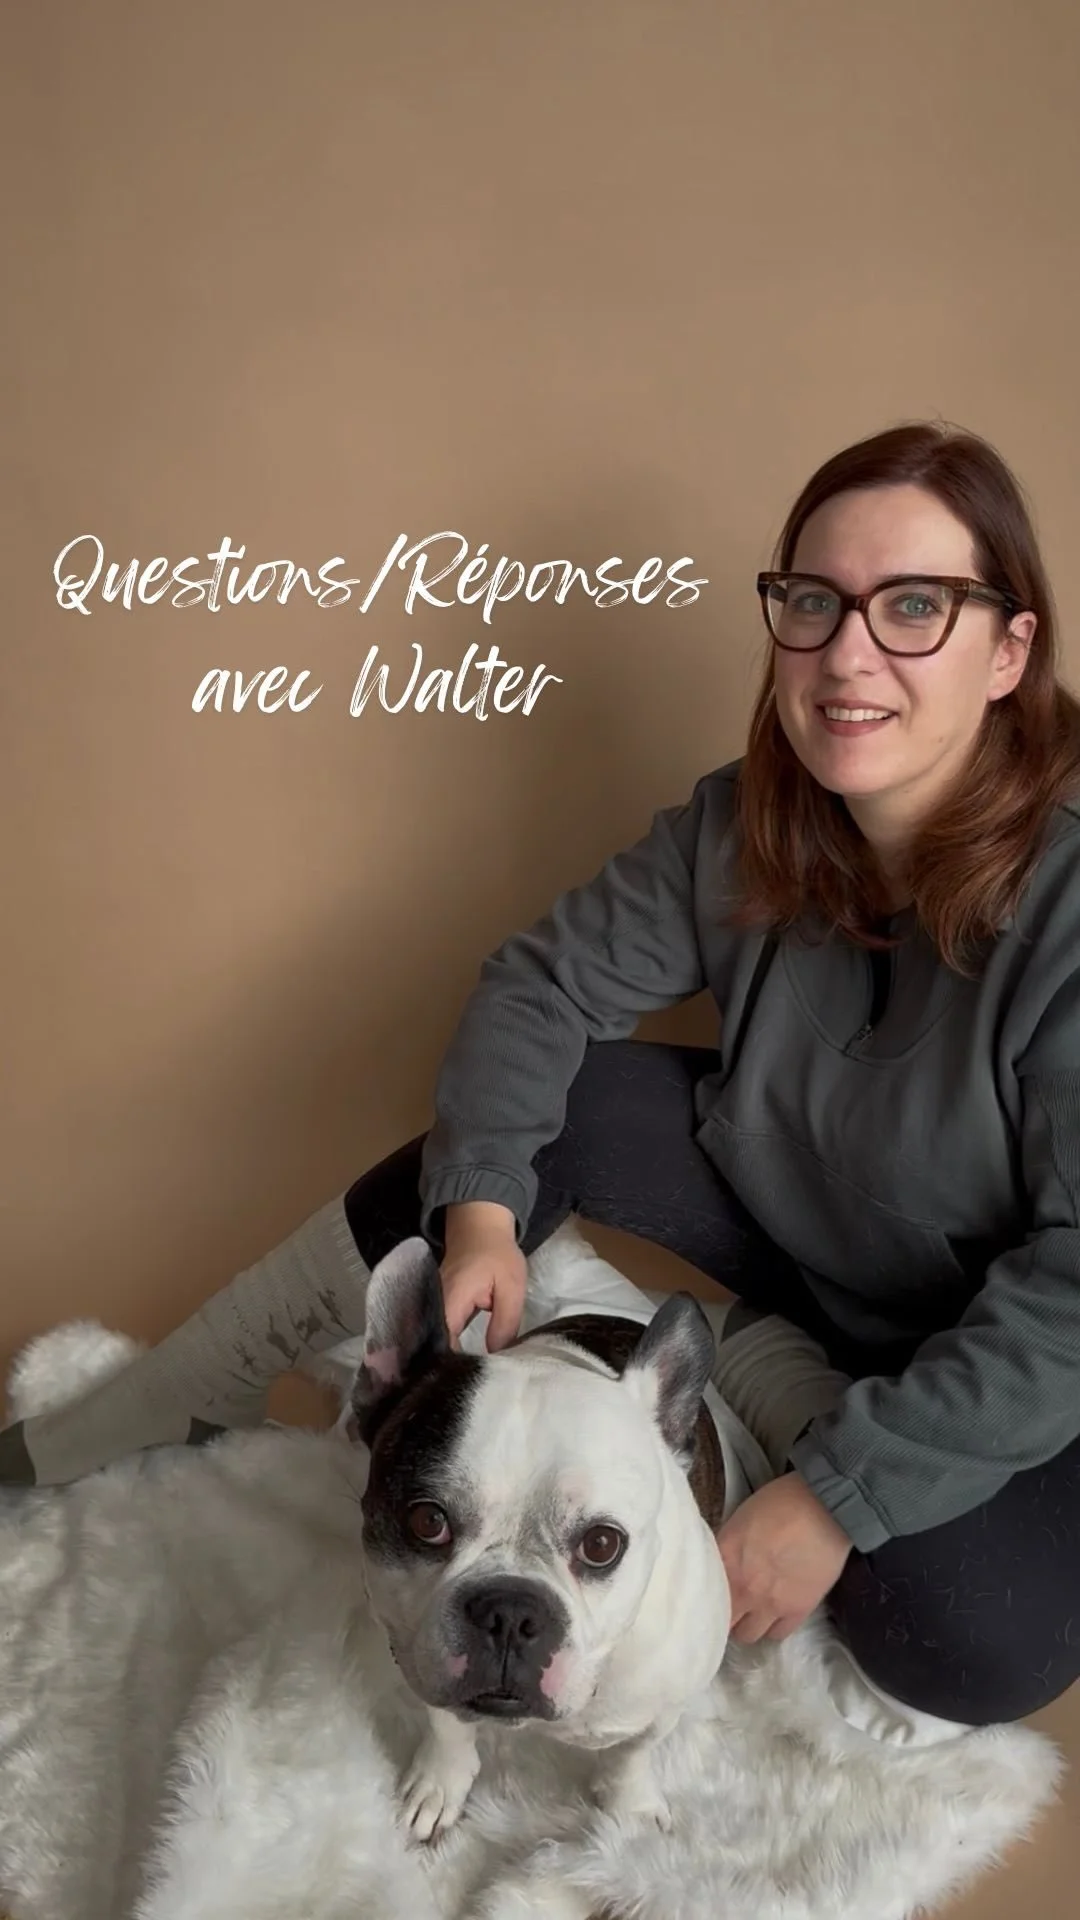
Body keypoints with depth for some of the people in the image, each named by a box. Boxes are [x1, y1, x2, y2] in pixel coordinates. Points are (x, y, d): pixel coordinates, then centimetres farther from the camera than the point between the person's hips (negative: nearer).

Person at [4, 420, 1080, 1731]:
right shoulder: (749, 825, -14)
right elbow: (541, 982, -6)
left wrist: (839, 1497, -29)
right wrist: (483, 1206, -22)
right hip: (789, 1197, 4)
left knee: (972, 1647, -31)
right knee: (519, 1117, -14)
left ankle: (748, 1370, -2)